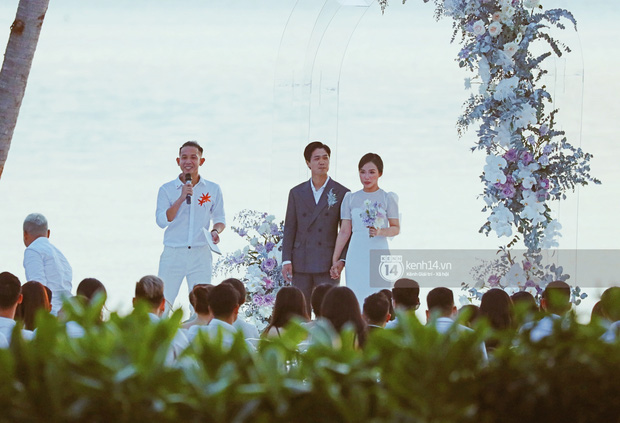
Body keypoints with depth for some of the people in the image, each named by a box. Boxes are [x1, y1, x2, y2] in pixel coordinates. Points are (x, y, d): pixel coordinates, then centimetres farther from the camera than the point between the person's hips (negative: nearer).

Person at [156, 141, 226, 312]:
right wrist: (181, 199, -16)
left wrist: (216, 231, -5)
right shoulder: (167, 189, 4)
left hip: (201, 254, 1)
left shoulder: (213, 189, 8)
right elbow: (162, 221, -6)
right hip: (173, 254, -1)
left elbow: (220, 218, 18)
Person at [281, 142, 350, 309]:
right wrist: (286, 260, 2)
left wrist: (342, 259, -7)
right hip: (301, 263, 2)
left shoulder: (342, 193, 5)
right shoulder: (297, 193, 12)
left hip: (327, 264, -2)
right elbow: (289, 229, 11)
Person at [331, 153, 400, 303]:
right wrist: (335, 261, 8)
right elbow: (344, 232, 11)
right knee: (356, 298, -5)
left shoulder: (387, 198, 3)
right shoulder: (350, 199, 9)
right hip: (356, 256, 2)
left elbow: (396, 228, 3)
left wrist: (380, 231, -18)